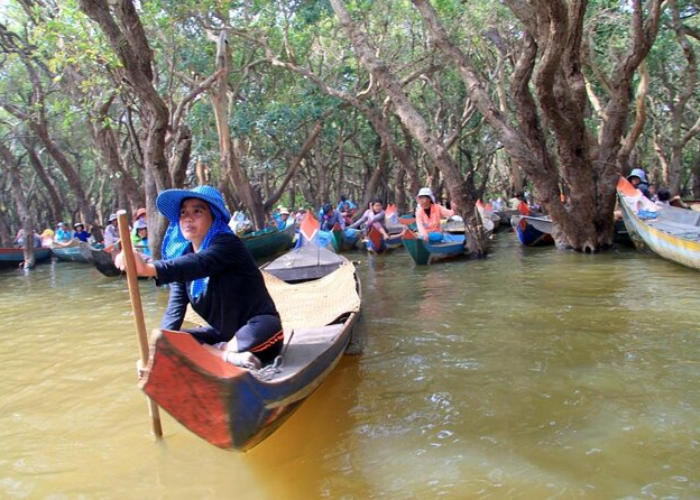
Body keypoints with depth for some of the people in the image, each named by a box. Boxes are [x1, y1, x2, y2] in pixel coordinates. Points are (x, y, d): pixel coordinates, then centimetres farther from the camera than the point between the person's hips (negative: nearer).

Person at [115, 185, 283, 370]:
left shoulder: (228, 244, -18)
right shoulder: (182, 255, 0)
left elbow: (199, 264, -40)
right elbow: (175, 308, -7)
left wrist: (149, 269, -56)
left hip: (260, 328, -6)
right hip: (223, 335, 6)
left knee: (265, 330, -39)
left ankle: (217, 351, -18)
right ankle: (227, 356, -21)